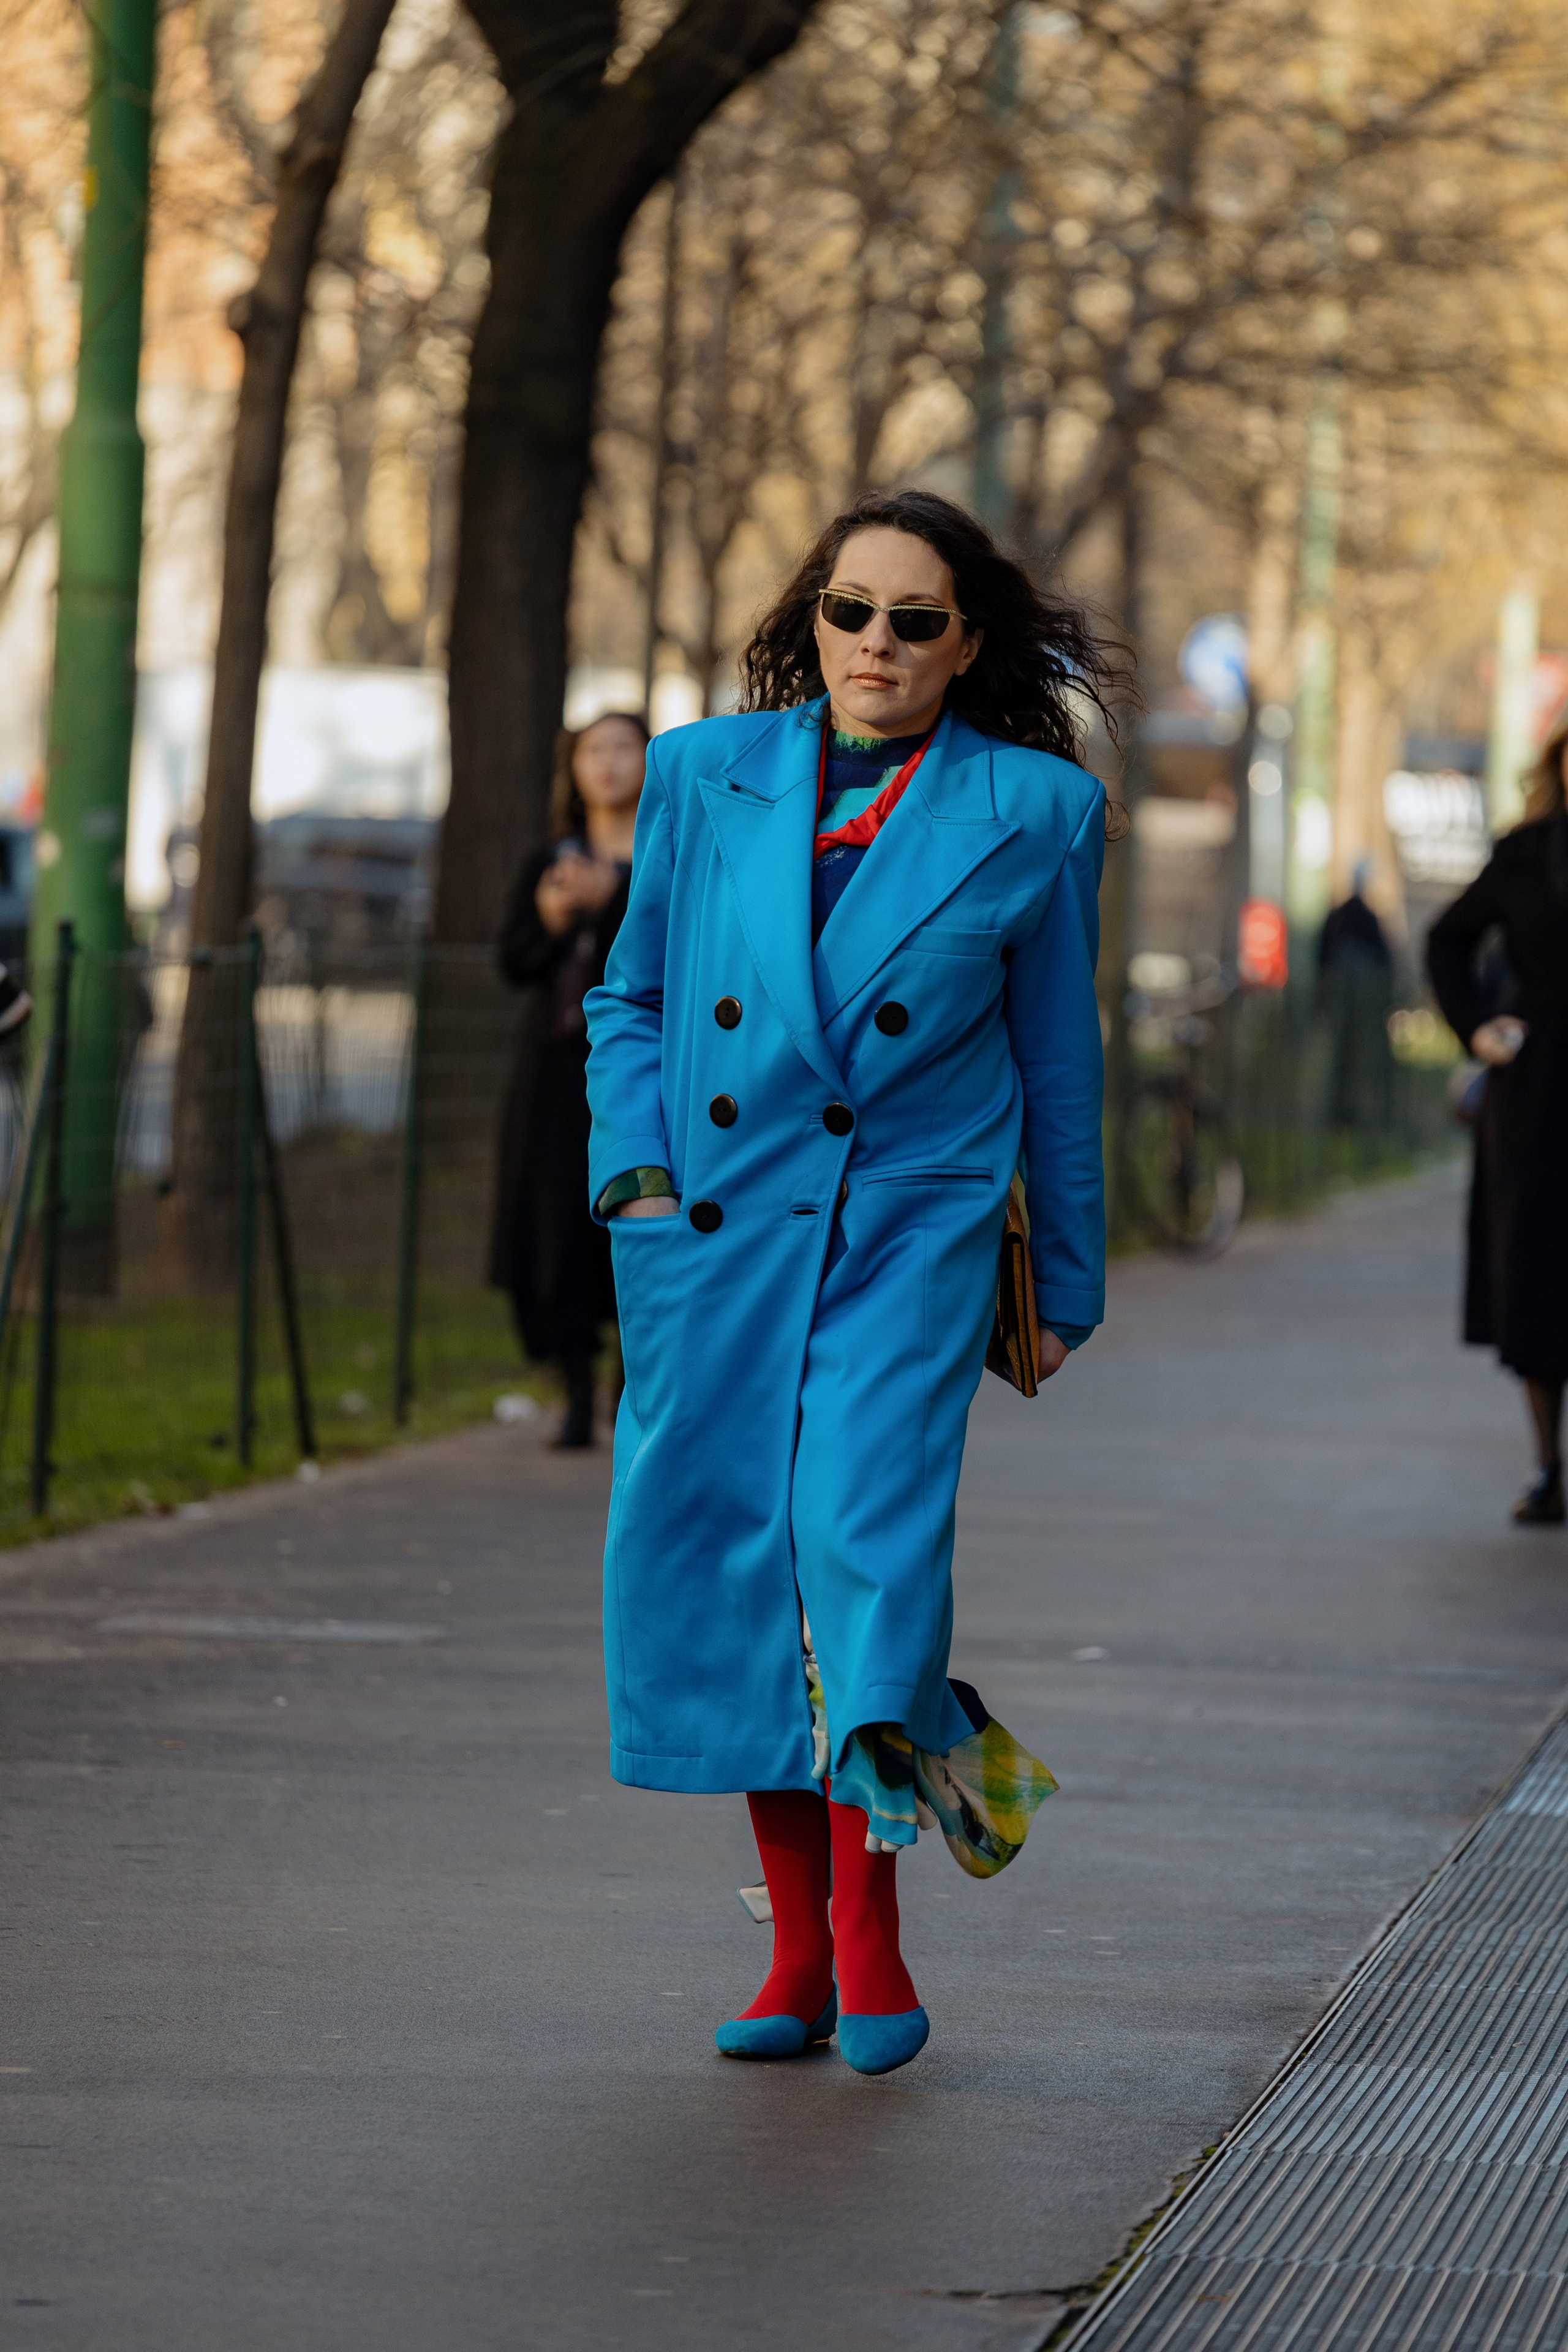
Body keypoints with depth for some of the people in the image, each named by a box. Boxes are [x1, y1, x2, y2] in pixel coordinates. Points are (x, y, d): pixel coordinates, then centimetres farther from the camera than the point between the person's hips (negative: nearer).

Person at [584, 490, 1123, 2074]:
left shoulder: (1031, 811, 2)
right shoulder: (707, 777, 7)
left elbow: (1057, 1059, 10)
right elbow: (630, 997, 16)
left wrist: (1066, 1282, 14)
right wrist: (639, 1175, 1)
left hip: (911, 1231, -3)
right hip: (716, 1230, 3)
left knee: (866, 1527, -20)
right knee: (720, 1566, 2)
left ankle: (872, 1936, -8)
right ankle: (799, 1955, 15)